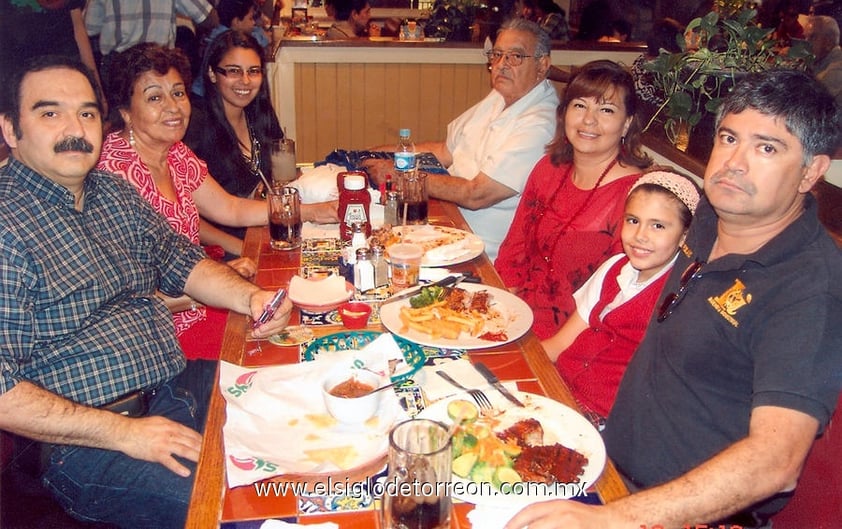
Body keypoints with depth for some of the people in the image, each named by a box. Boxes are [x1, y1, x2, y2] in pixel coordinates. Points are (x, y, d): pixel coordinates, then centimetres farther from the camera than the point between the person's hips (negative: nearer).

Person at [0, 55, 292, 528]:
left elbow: (180, 261, 18)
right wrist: (123, 432, -22)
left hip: (179, 382, 8)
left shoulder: (114, 193, 10)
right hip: (84, 441, -8)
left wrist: (251, 297, -2)